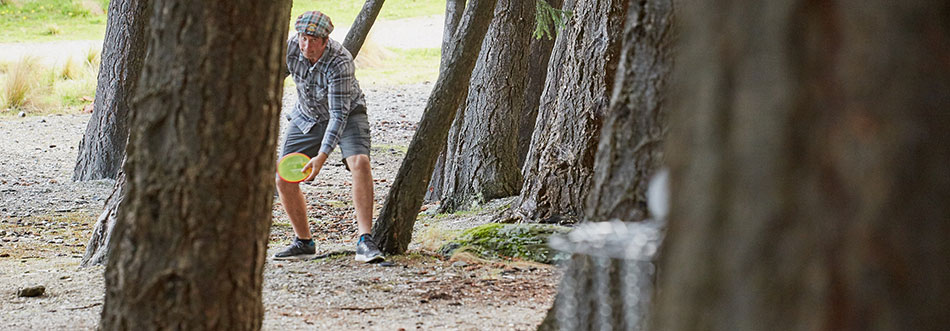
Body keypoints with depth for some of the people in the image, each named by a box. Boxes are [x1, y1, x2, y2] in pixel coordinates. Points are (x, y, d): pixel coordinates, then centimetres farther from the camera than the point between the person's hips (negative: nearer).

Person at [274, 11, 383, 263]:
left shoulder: (340, 63, -34)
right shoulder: (291, 47, -20)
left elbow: (339, 114, -35)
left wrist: (322, 156, -42)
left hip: (347, 116, -5)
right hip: (307, 118, 5)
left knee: (360, 163, -31)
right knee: (284, 180, -4)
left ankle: (365, 242, -33)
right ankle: (304, 242, 16)